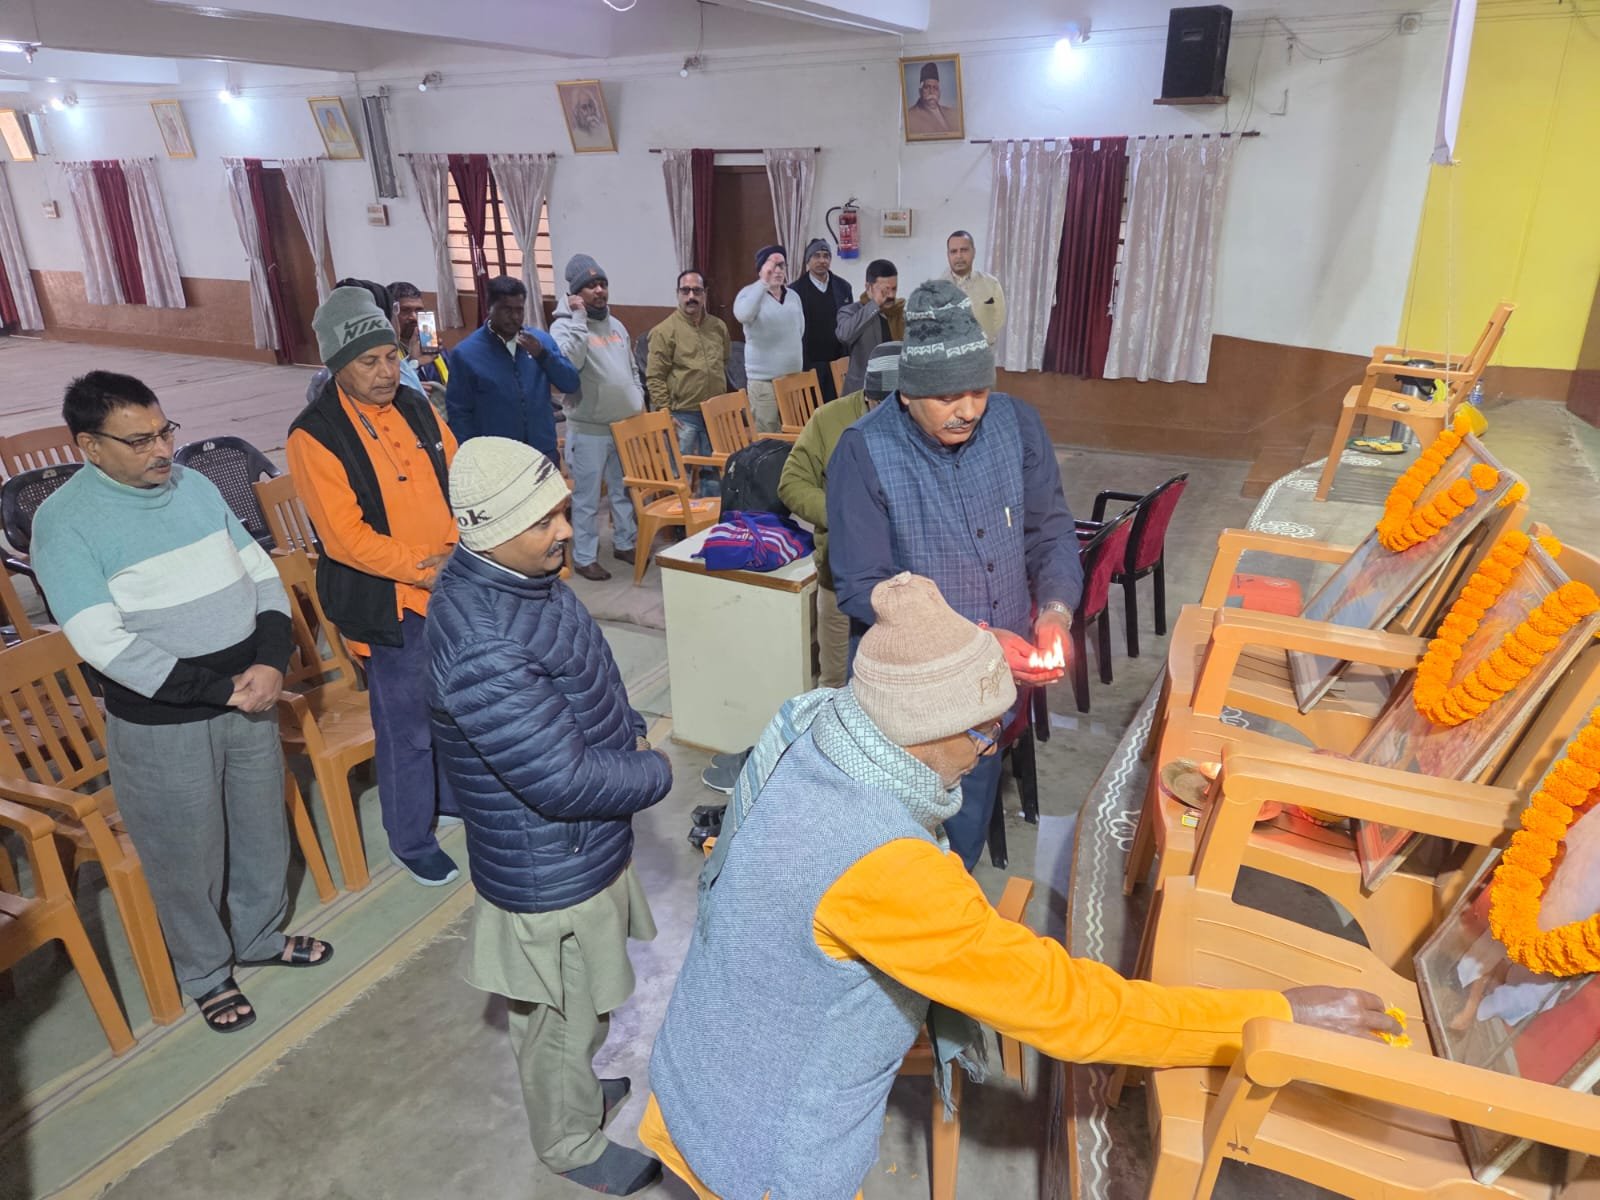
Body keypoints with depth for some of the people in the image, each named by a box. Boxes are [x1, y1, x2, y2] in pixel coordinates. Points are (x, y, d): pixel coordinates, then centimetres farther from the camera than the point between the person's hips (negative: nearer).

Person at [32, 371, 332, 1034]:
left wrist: (271, 662, -12)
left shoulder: (193, 485, 2)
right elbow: (105, 644, -20)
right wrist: (221, 691, -21)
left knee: (264, 831, 20)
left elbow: (261, 574, 3)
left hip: (250, 698, 5)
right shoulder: (64, 522, -14)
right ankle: (206, 973, 37)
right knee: (188, 860, 12)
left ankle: (260, 935, 45)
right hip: (161, 724, -5)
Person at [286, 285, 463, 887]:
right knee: (408, 731, 5)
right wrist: (424, 570, -20)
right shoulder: (315, 435, -14)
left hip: (455, 593, 6)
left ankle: (453, 798, 45)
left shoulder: (415, 407, 4)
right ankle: (411, 842, 25)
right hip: (390, 605, -6)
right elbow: (345, 537, -19)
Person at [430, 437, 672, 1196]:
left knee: (585, 999, 31)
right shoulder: (480, 642, -36)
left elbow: (590, 672, 12)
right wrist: (655, 772, -14)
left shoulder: (525, 574, -5)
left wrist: (629, 732, -3)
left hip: (583, 843, 8)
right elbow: (564, 783, -31)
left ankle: (584, 1079, 57)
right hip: (550, 869, -8)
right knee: (561, 1016, 19)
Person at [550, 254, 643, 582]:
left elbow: (632, 368, 22)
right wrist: (578, 318, -23)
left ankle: (625, 543, 33)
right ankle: (584, 557, 11)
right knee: (587, 497, 1)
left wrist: (639, 400, 12)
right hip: (588, 429, -7)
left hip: (626, 425, 7)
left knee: (625, 490, 17)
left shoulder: (616, 325, 14)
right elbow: (569, 362, -29)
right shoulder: (565, 325, -9)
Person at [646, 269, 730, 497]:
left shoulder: (719, 327, 9)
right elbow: (654, 376, -10)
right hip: (682, 415, -5)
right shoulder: (665, 330, -8)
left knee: (713, 472, 14)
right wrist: (665, 411, -14)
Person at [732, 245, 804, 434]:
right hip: (763, 381, -5)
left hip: (794, 378, 6)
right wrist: (763, 282, -31)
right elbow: (742, 315, -28)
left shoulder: (794, 296, 13)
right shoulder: (751, 293, -5)